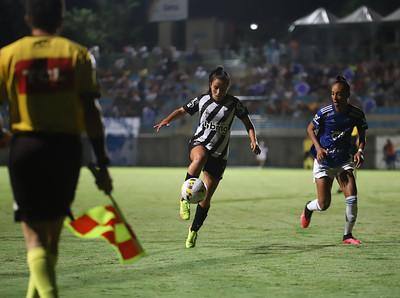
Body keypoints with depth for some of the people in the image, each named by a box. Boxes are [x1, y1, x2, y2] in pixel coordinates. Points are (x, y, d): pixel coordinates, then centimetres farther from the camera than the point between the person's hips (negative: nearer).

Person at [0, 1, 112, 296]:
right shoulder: (78, 54, 3)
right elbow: (91, 112, -2)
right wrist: (102, 164, 1)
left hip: (25, 147, -1)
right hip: (66, 147, 1)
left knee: (34, 235, -1)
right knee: (52, 233, 16)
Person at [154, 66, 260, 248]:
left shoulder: (233, 104, -2)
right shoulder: (202, 100, 0)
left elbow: (248, 123, 5)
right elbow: (182, 111, 11)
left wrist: (253, 141, -12)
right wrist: (166, 121, -7)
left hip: (219, 155, 1)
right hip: (199, 144, -1)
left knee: (205, 199, 2)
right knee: (200, 158, -42)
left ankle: (194, 230, 21)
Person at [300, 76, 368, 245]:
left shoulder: (356, 114, -9)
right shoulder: (325, 112, -15)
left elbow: (362, 135, 6)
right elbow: (310, 129, 0)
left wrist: (360, 151, -12)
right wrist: (318, 148, -14)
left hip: (344, 161, 2)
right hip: (324, 161, -2)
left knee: (352, 198, -14)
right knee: (323, 205, -3)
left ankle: (347, 235, 4)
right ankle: (308, 208, 35)